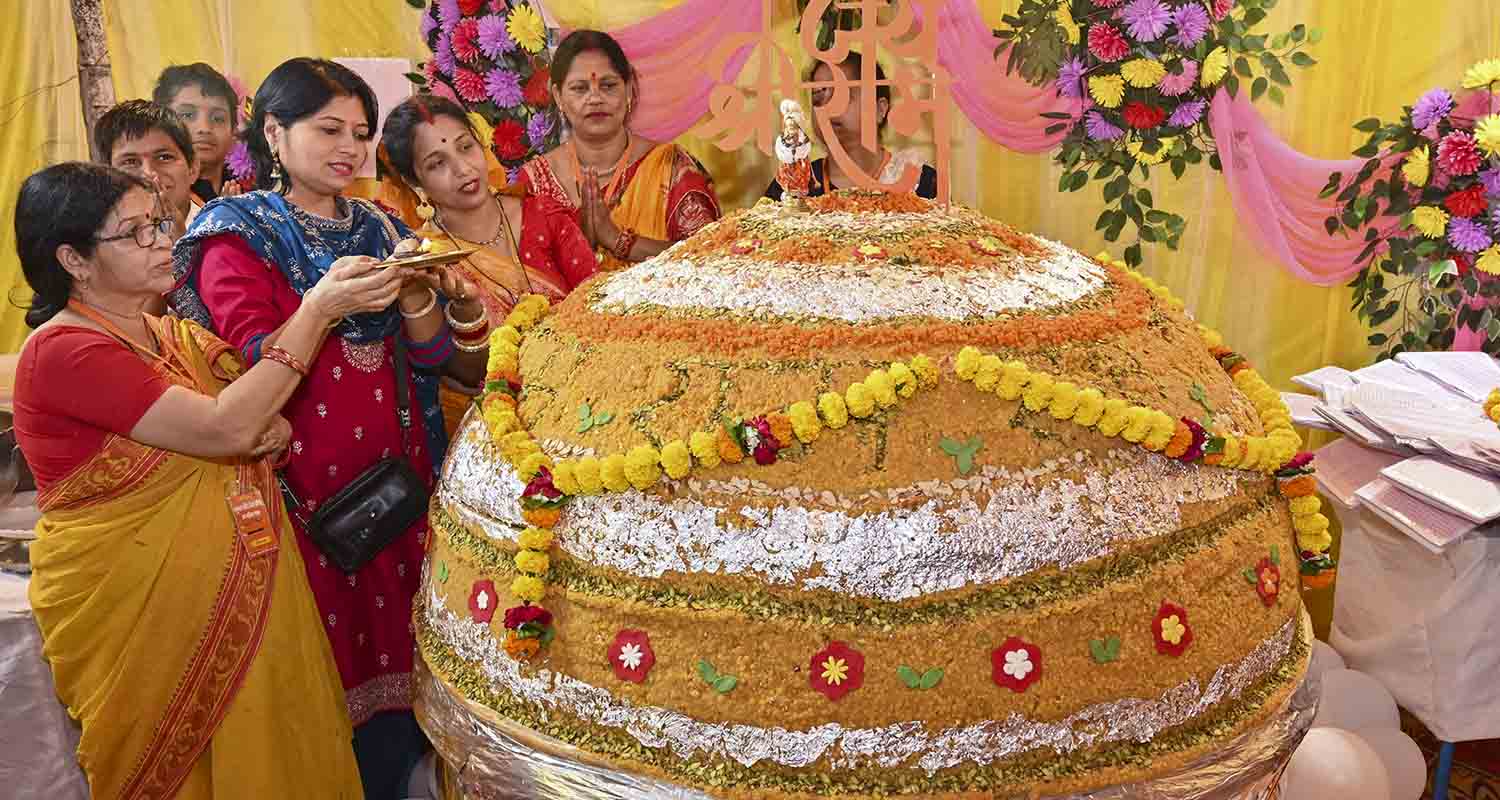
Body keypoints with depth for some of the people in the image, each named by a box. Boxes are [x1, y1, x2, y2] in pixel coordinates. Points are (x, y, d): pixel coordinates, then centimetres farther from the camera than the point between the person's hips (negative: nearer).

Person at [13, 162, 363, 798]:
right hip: (133, 604, -7)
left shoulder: (178, 335, 9)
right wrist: (315, 312, -23)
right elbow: (224, 427, -26)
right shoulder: (61, 351, -16)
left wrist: (273, 430, -14)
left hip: (242, 592, 7)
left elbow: (254, 423, 11)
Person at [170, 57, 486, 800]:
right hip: (309, 483, -4)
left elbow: (433, 356, 6)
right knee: (344, 666, -2)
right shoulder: (236, 236, -1)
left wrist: (415, 296, -12)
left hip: (399, 475, 5)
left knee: (404, 649, 8)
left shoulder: (379, 229, 13)